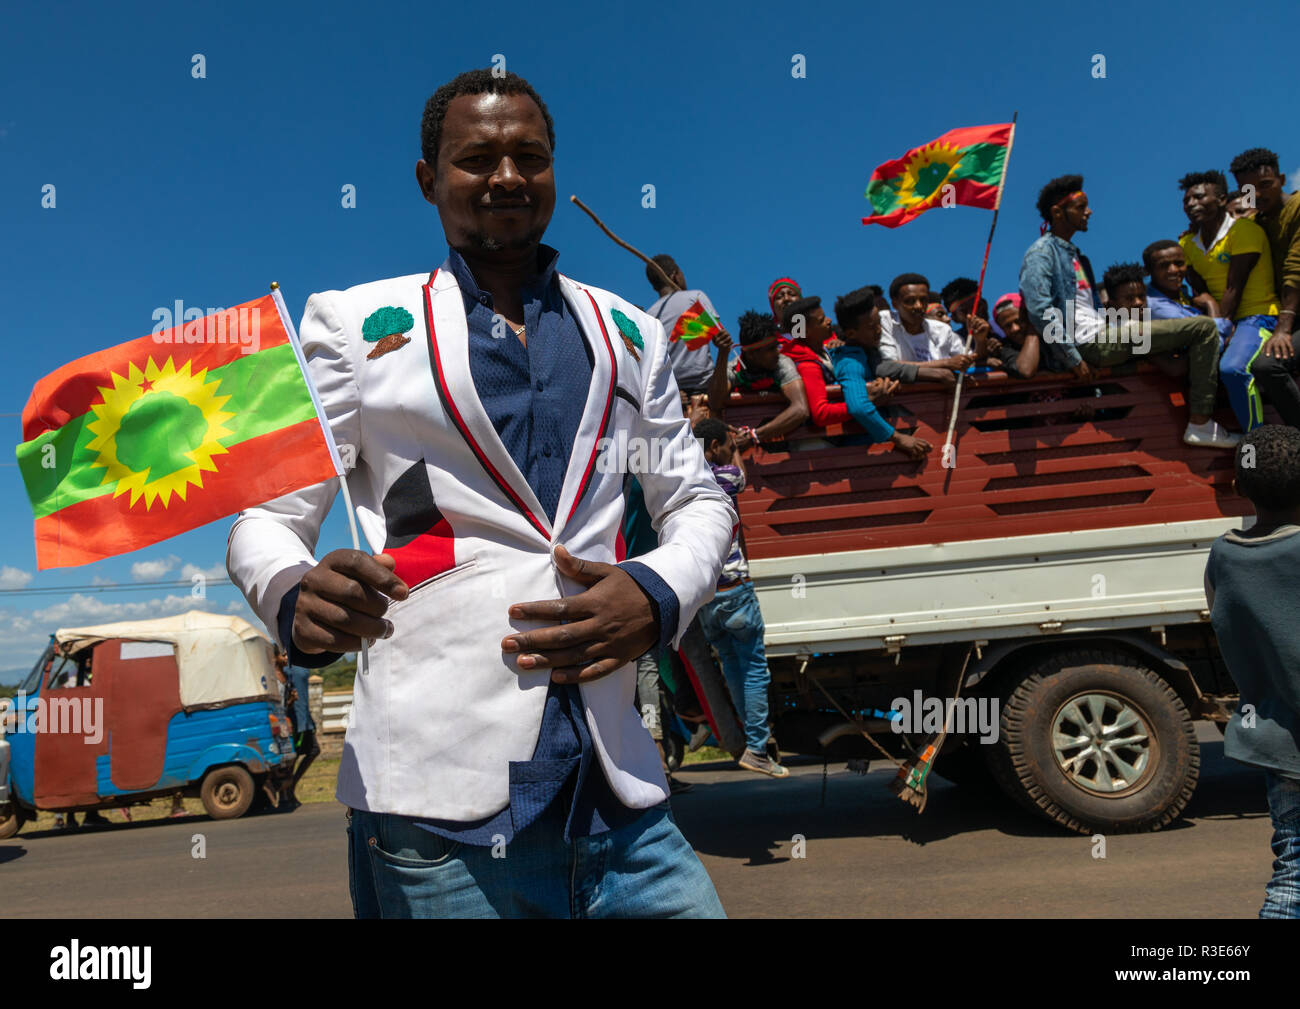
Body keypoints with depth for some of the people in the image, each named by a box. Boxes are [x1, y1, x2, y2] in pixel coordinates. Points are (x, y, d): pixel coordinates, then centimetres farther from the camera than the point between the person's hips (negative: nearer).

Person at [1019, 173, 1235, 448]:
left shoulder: (1075, 256, 24)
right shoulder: (1041, 254, -7)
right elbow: (1040, 310, -21)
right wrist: (1073, 359, -21)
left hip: (1104, 334, 10)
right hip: (1090, 343, -10)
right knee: (1204, 328, -10)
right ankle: (1200, 424, -9)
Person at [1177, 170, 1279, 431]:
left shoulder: (1244, 230, -10)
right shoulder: (1188, 243, 11)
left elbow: (1234, 288, -17)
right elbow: (1200, 291, 7)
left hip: (1257, 315, -8)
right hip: (1221, 321, 8)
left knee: (1232, 368, -32)